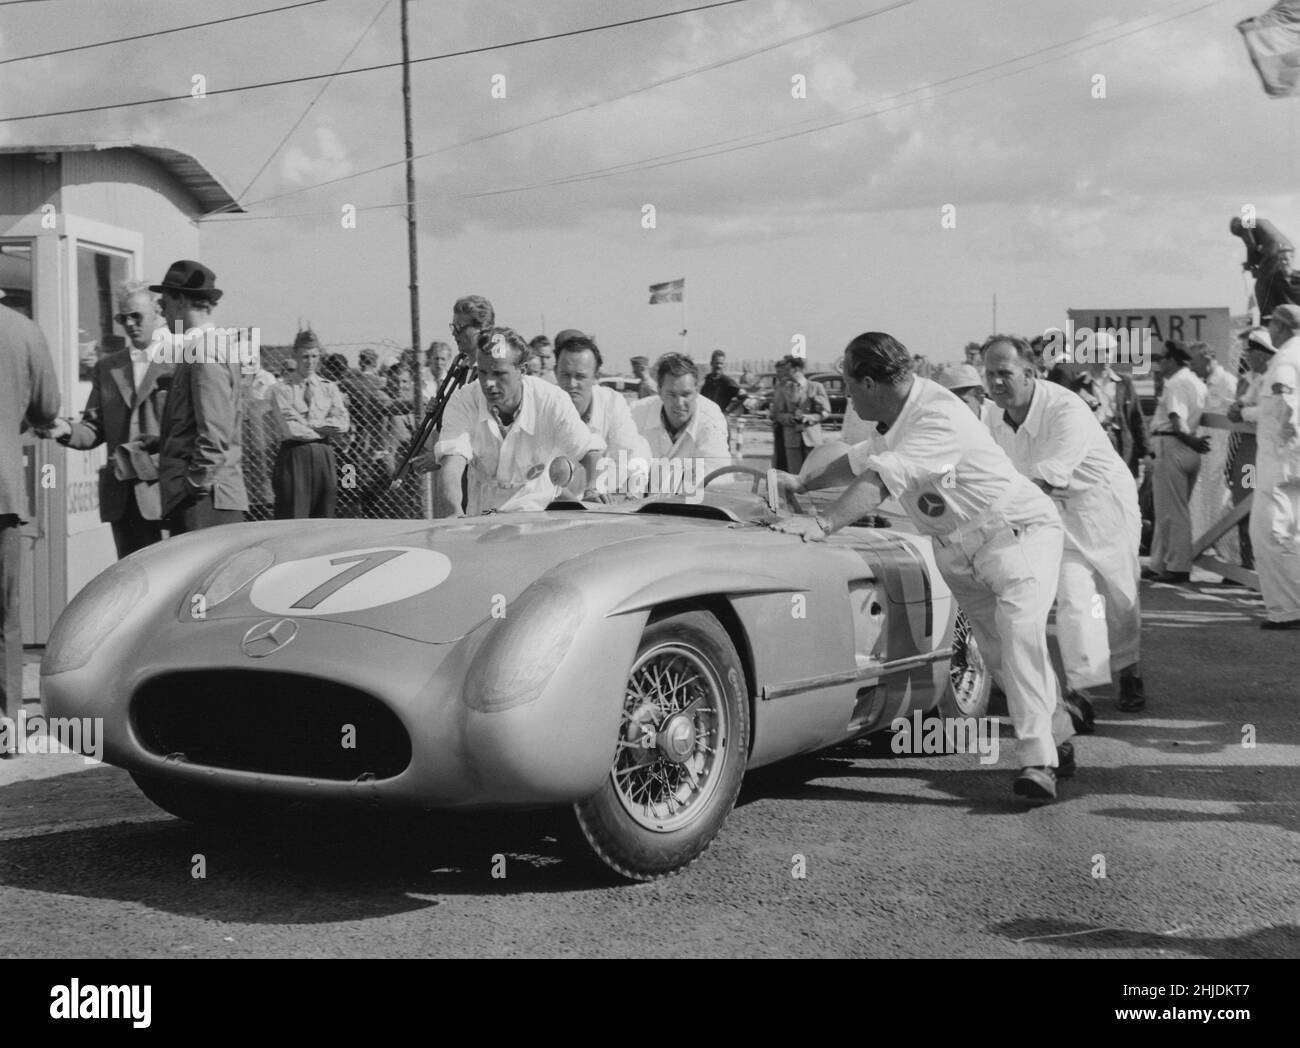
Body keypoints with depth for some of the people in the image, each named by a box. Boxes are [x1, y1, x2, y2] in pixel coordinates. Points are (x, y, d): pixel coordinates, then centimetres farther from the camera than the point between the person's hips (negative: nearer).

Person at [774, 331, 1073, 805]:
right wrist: (803, 483, 26)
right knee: (999, 650, 11)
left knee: (1020, 628, -27)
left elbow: (882, 480, -38)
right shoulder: (898, 417, 3)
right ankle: (1059, 739, 28)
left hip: (1020, 530, -9)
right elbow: (862, 460, 24)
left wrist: (824, 523, -46)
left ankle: (1039, 762, -29)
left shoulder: (938, 418, -28)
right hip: (958, 546, 10)